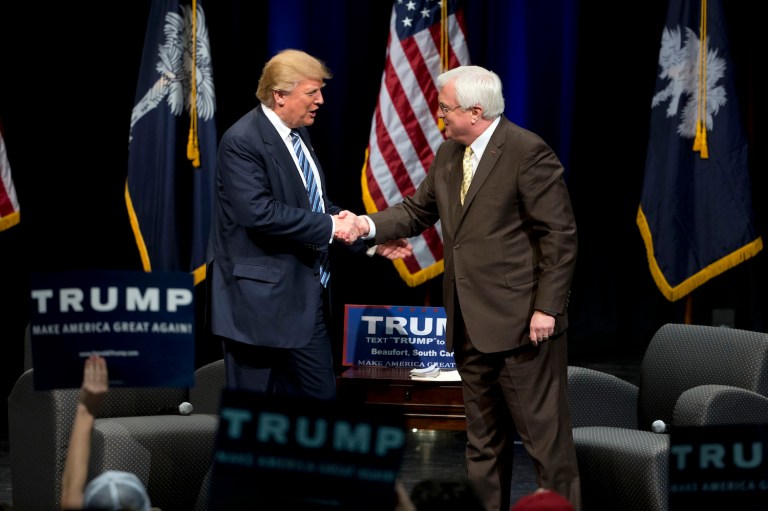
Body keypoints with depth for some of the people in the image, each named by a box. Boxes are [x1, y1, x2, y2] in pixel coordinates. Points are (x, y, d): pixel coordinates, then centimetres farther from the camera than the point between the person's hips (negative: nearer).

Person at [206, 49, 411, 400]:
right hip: (260, 299, -9)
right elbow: (258, 212, -26)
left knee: (321, 398, 10)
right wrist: (329, 226, -22)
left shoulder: (299, 134, 12)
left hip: (306, 297, 9)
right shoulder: (242, 141, -16)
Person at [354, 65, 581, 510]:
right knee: (484, 440, 16)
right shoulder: (449, 154, 11)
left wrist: (547, 307, -17)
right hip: (471, 326, 8)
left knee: (545, 435, -2)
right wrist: (370, 225, -4)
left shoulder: (528, 152, -13)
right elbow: (418, 211, 15)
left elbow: (560, 235, -14)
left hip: (520, 322, -8)